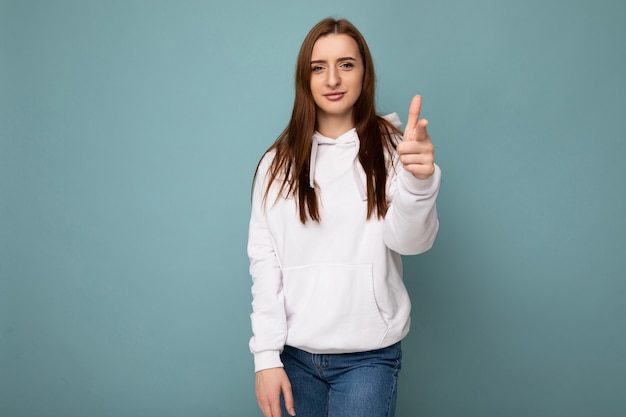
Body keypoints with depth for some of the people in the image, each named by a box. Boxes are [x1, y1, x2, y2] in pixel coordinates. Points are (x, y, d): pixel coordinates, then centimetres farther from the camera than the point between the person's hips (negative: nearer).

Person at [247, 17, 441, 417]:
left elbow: (410, 241, -16)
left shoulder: (390, 148, -2)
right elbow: (264, 260, 0)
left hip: (368, 356, -2)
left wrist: (418, 181, -37)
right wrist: (266, 356, -7)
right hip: (294, 353, 2)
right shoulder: (279, 162, 3)